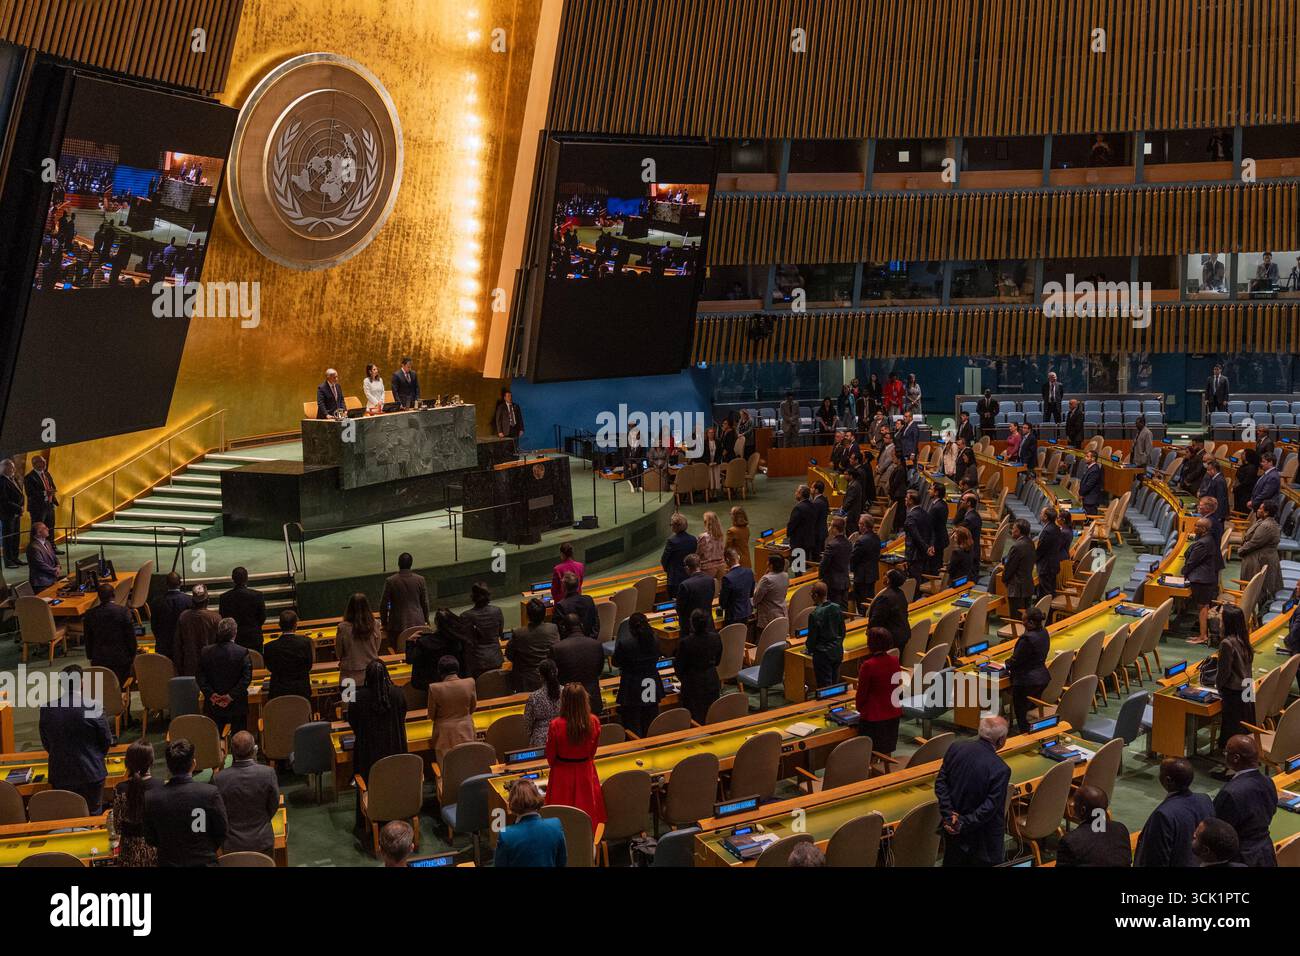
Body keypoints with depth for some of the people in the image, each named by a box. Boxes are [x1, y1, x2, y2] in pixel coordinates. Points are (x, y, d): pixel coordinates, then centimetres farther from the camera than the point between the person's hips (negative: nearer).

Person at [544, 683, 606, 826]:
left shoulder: (556, 725, -24)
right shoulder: (594, 722, -15)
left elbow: (550, 756, -8)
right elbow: (593, 751, 1)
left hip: (563, 775, -2)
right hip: (586, 773, 2)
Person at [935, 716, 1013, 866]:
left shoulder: (956, 748, -10)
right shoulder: (1001, 770, -26)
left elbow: (940, 783, -7)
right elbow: (990, 807, -24)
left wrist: (949, 815, -10)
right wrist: (964, 824, -17)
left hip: (951, 826, 5)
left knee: (952, 862, 24)